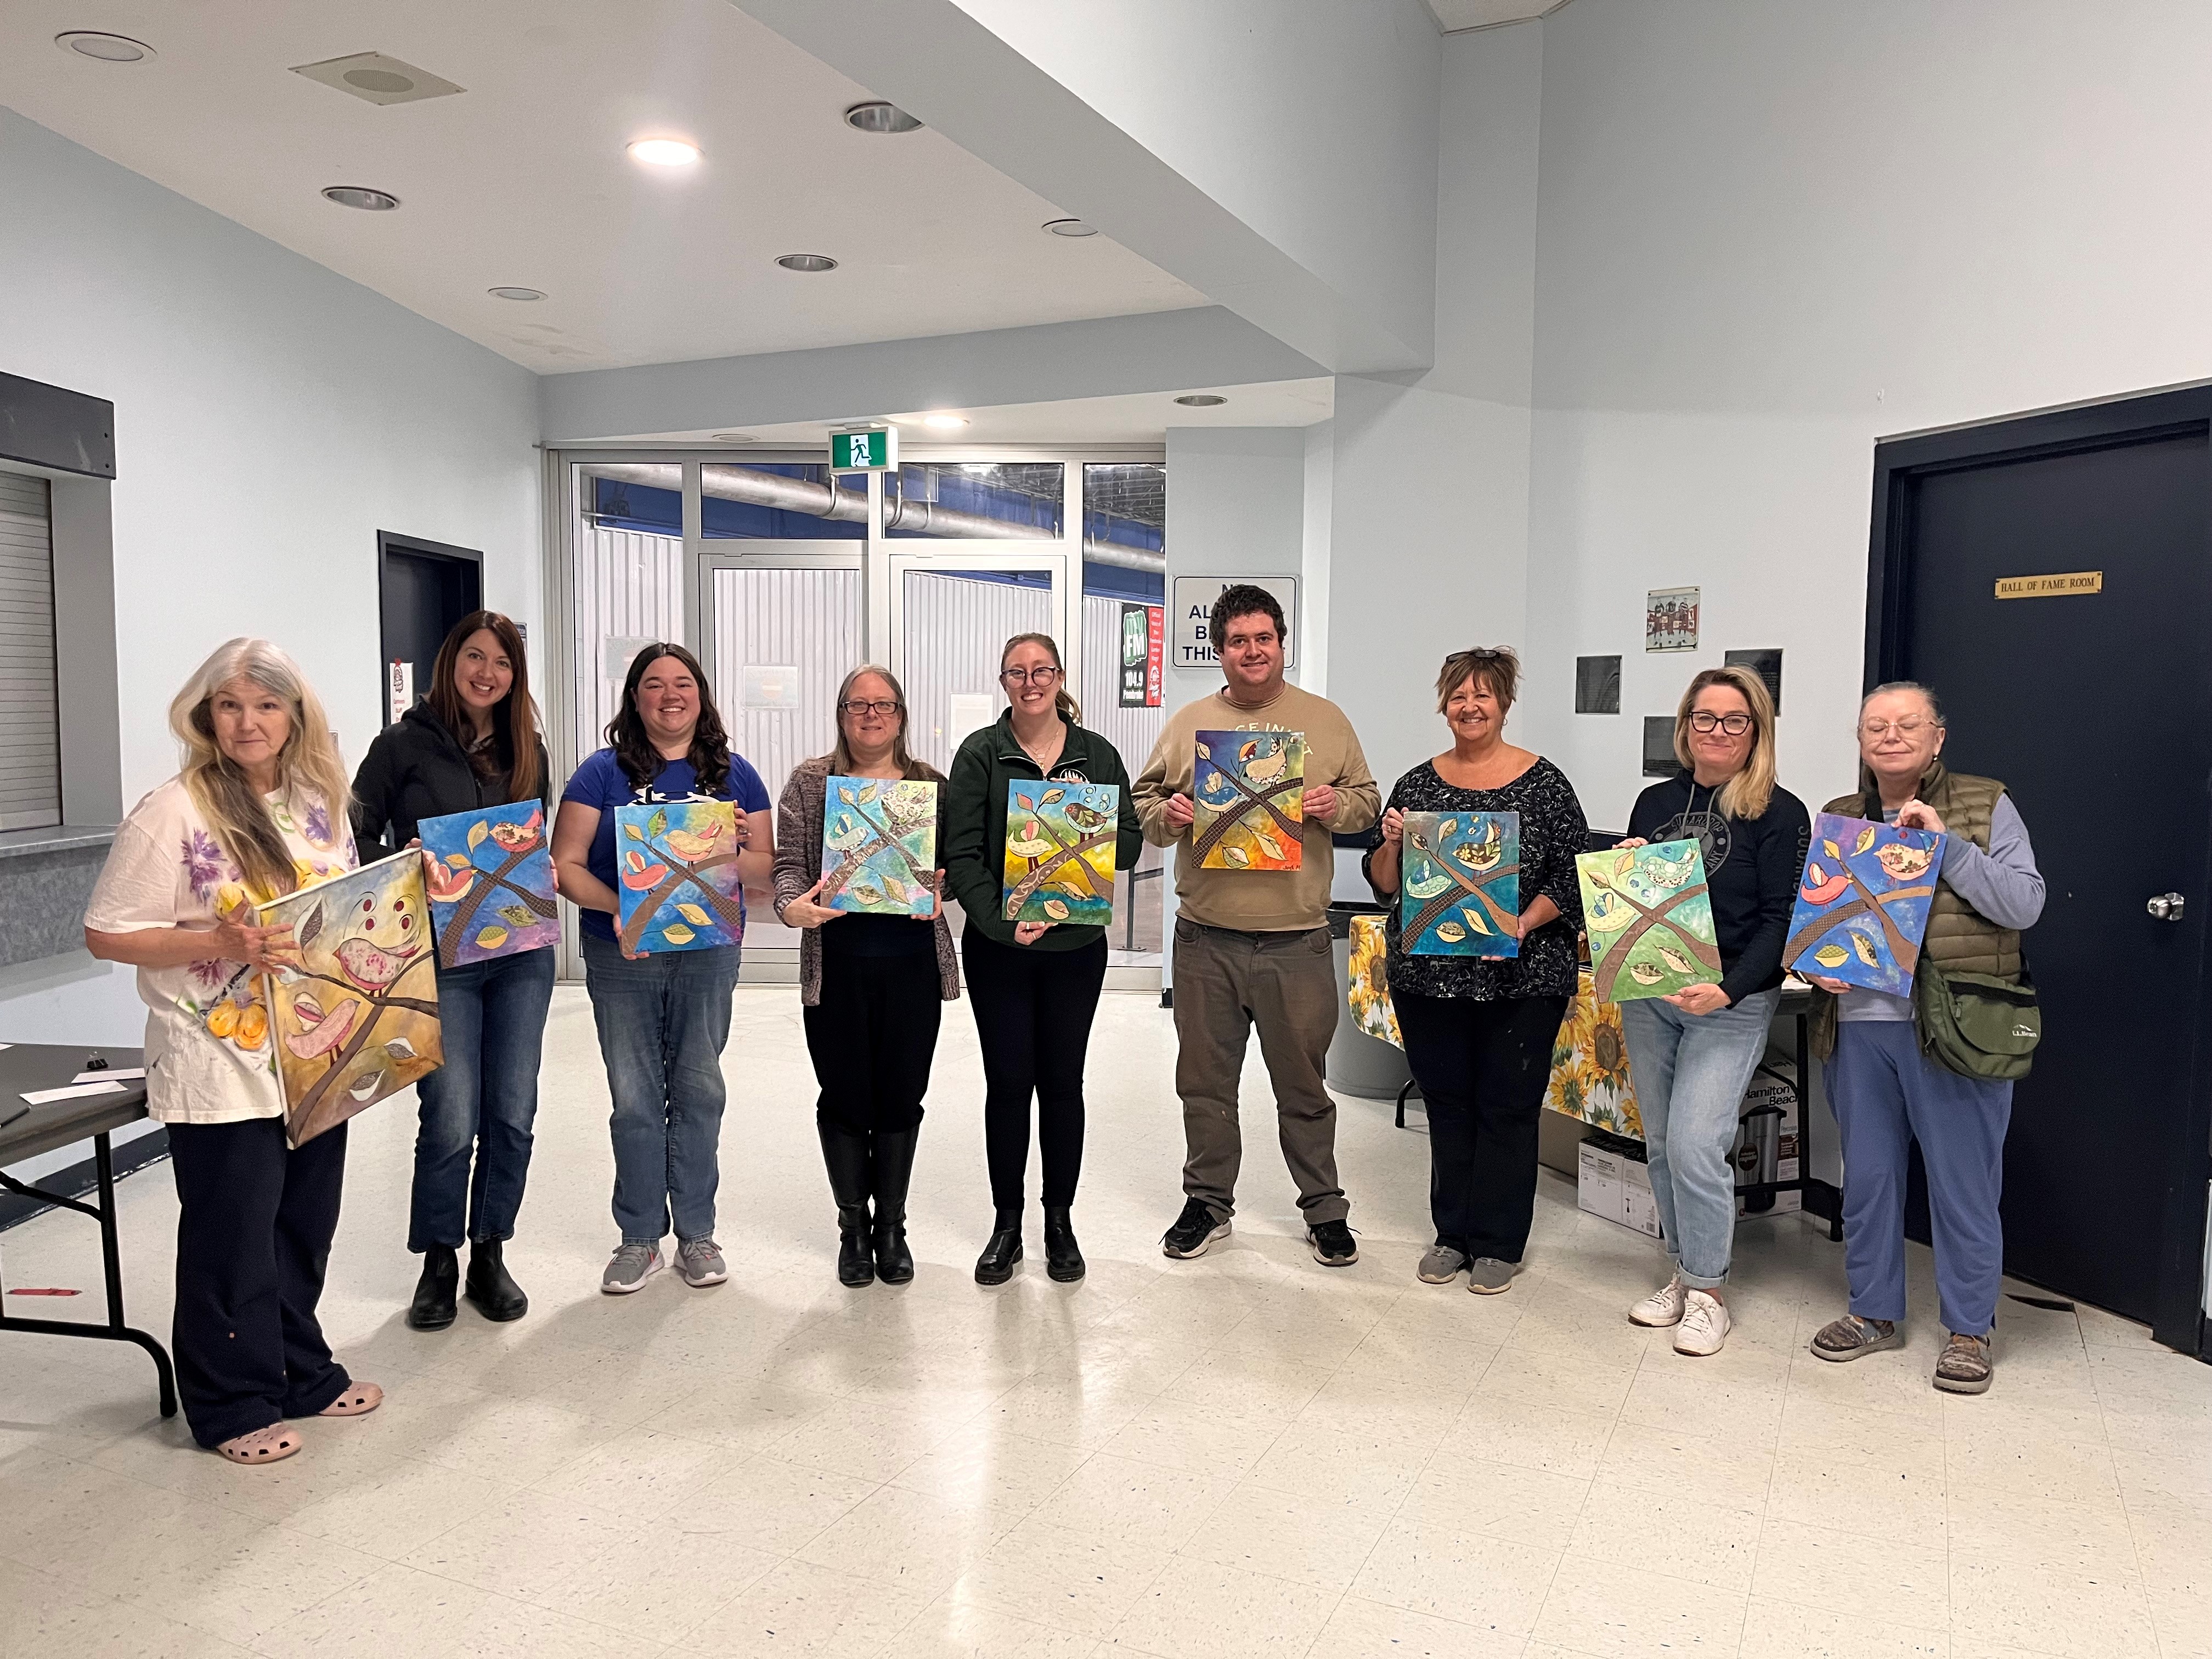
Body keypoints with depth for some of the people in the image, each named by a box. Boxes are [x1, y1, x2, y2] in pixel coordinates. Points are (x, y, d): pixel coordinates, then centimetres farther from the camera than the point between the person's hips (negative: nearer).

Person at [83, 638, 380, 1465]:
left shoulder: (320, 804, 7)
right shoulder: (173, 813, -12)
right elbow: (107, 934, -12)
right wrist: (221, 943, -25)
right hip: (222, 1067, -6)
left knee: (304, 1228, 17)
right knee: (232, 1240, 5)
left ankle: (302, 1373, 34)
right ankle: (233, 1405, 22)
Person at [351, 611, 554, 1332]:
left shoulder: (526, 752, 11)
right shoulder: (405, 743, -1)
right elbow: (354, 840, -1)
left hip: (522, 953, 4)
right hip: (439, 956, -4)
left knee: (512, 1115, 7)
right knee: (451, 1121, -4)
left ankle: (490, 1254, 24)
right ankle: (438, 1262, 18)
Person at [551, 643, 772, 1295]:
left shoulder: (734, 774, 6)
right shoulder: (604, 772, 1)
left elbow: (767, 867, 6)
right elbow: (566, 864, -4)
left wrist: (730, 854, -16)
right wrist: (618, 909, -21)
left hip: (709, 954, 1)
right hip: (622, 958, -1)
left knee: (699, 1092, 8)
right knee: (635, 1098, 5)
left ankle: (696, 1232, 21)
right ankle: (640, 1236, 19)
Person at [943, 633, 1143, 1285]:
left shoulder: (1097, 754, 6)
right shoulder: (980, 753, -1)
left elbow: (1130, 840, 5)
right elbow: (962, 853, -8)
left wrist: (1091, 835, -16)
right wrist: (1002, 922, -20)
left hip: (1076, 945, 2)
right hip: (998, 945, -1)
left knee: (1062, 1083, 8)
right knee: (1008, 1083, 4)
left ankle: (1060, 1221, 22)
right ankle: (1007, 1224, 18)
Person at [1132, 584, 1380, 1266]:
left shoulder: (1325, 720, 6)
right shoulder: (1187, 723, 8)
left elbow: (1367, 798, 10)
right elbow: (1144, 801, 12)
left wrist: (1336, 805, -11)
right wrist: (1166, 815, -10)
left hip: (1297, 941, -1)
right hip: (1205, 938, 2)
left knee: (1304, 1082, 7)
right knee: (1205, 1081, 11)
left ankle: (1324, 1209, 23)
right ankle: (1208, 1203, 27)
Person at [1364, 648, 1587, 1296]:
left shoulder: (1544, 782, -3)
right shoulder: (1417, 784, 6)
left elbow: (1571, 873, -4)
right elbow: (1385, 884, 7)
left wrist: (1525, 924, -18)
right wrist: (1391, 844, -13)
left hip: (1521, 977, -3)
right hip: (1429, 974, 3)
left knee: (1507, 1106, 5)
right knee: (1447, 1103, 12)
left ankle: (1497, 1243, 18)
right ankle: (1453, 1232, 26)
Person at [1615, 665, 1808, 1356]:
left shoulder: (1779, 813, -5)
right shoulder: (1655, 802, 10)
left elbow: (1781, 919, -10)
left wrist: (1730, 989, -21)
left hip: (1730, 1004, -5)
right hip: (1647, 995, 5)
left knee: (1695, 1144, -10)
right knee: (1660, 1144, 10)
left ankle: (1707, 1290, 8)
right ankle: (1683, 1271, 25)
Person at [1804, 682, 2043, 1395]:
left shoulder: (1986, 807, 1)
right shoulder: (1838, 819, 11)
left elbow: (2024, 905, -8)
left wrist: (1946, 843, -16)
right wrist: (1815, 962, -6)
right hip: (1858, 1023, 4)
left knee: (1963, 1182, 4)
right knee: (1867, 1174, 13)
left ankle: (1971, 1328, 20)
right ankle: (1874, 1311, 28)